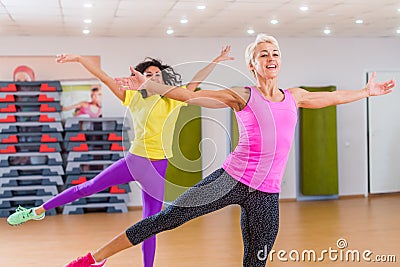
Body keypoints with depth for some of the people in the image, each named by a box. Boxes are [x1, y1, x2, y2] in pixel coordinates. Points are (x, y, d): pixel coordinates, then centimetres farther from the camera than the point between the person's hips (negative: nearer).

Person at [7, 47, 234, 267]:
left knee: (150, 224, 2)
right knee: (88, 187, 8)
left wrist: (218, 60, -2)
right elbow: (104, 77, 2)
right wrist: (78, 58, -1)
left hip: (158, 167, -1)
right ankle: (38, 211, 23)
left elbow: (197, 80, 1)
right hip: (133, 160, 2)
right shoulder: (133, 98, 5)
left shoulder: (173, 101, 2)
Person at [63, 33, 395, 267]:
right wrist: (149, 85, -10)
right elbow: (190, 95, -2)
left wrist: (368, 91, 40)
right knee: (167, 218, -9)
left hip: (266, 195, 4)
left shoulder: (293, 97, 15)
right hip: (232, 180, -4)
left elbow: (334, 96, 31)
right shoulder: (242, 96, 2)